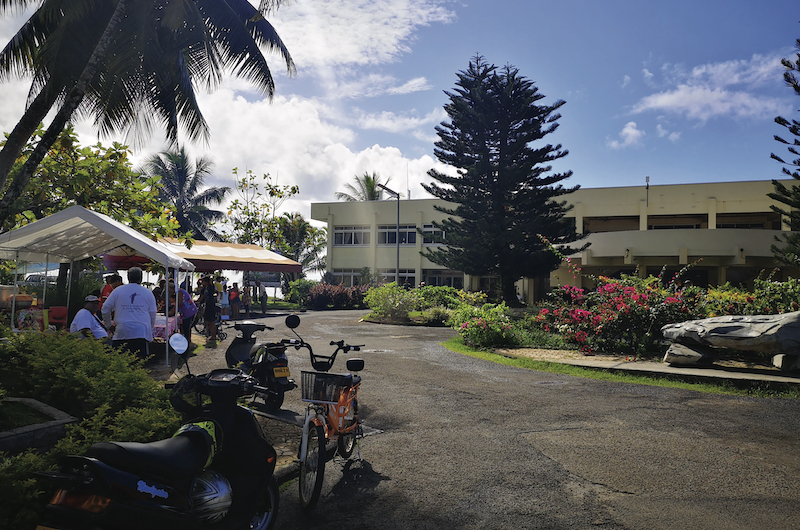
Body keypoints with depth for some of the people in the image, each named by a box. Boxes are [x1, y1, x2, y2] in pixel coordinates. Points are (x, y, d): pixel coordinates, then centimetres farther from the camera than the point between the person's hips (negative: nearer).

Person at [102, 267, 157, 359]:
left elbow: (105, 308, 11)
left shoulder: (118, 291, 11)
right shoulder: (148, 293, 10)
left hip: (122, 332, 1)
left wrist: (109, 325, 22)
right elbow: (152, 314, 13)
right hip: (142, 332, 0)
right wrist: (149, 329, 28)